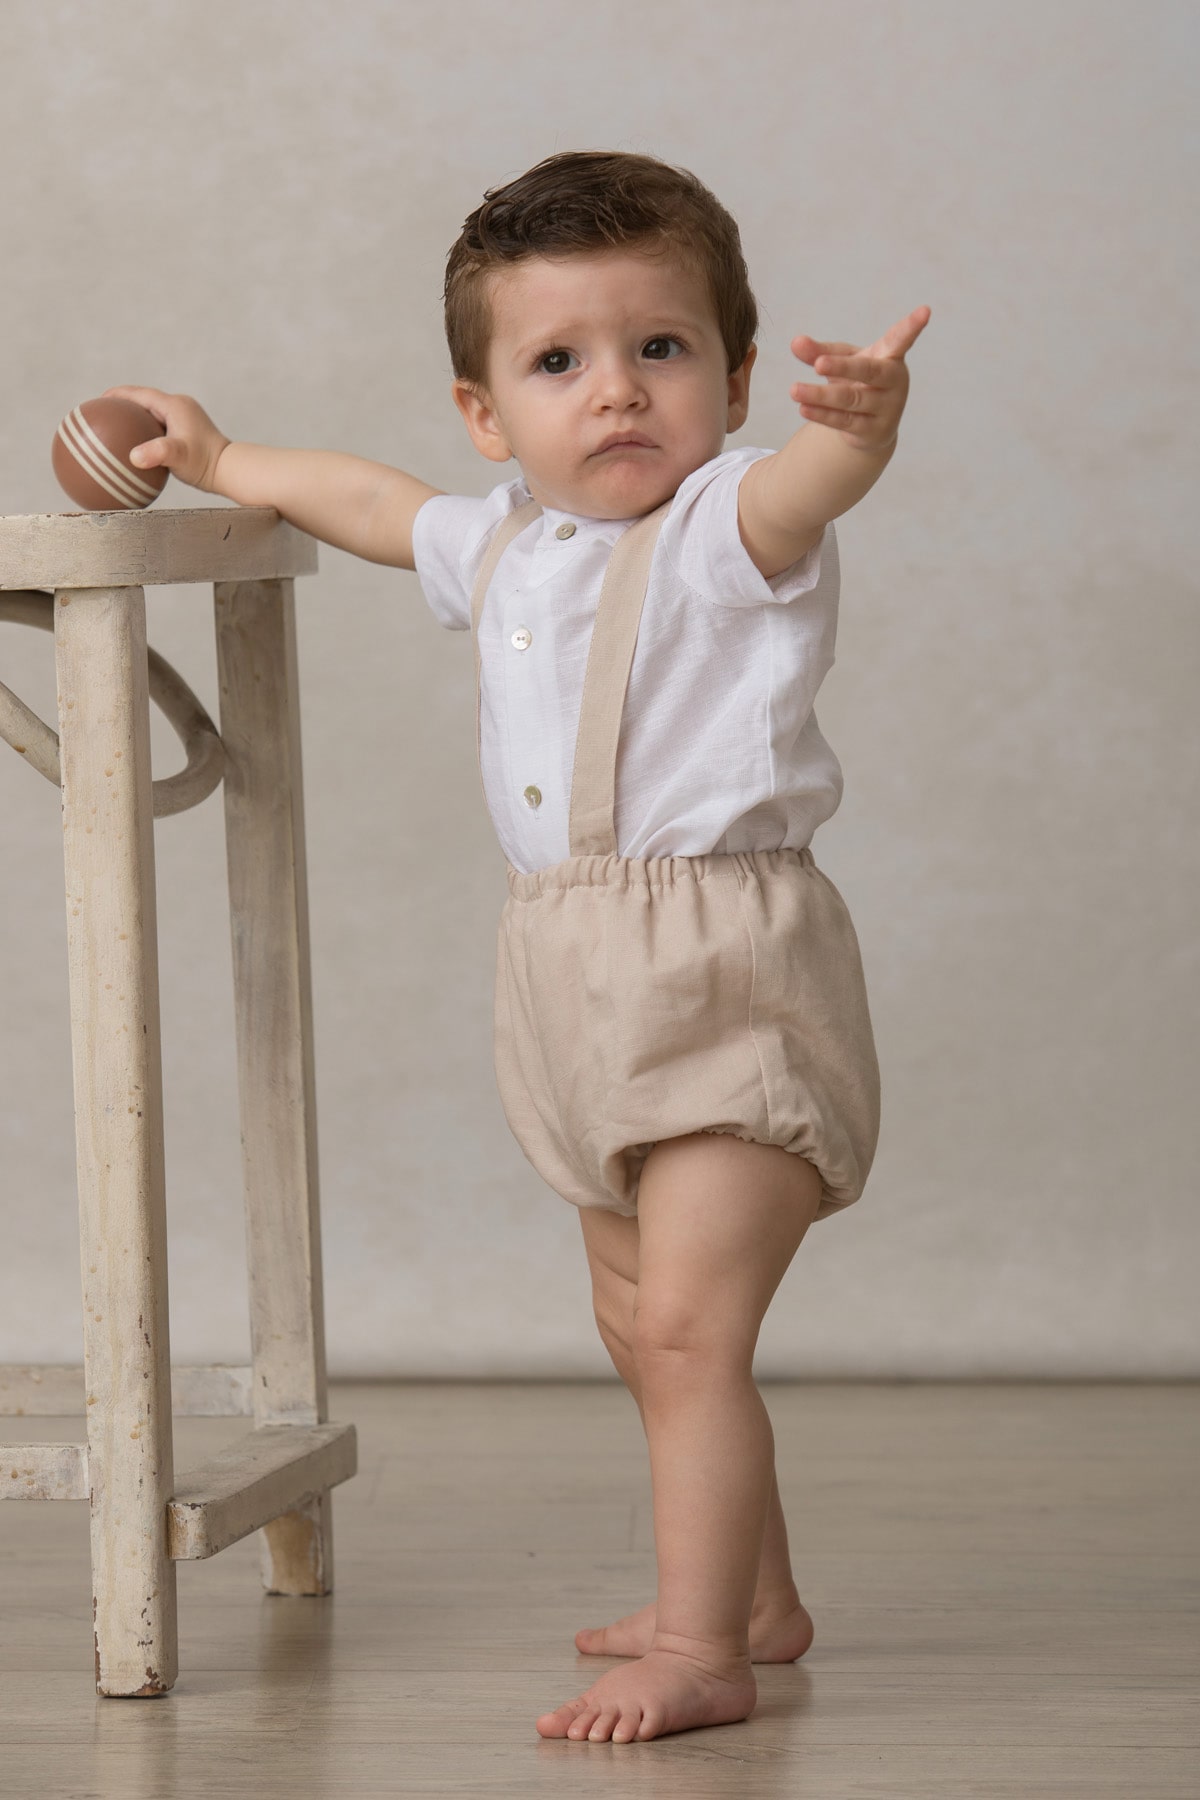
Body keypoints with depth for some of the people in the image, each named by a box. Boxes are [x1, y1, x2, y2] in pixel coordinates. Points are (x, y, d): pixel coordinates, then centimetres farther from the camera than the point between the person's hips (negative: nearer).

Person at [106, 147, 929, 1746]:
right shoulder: (503, 549, 11)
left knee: (688, 1326, -15)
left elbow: (808, 484, -37)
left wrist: (859, 420, -59)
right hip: (586, 989, 9)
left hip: (730, 982, -9)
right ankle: (751, 1596, 34)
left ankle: (703, 1652, -9)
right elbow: (370, 499, 32)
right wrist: (218, 458, 43)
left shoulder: (726, 532, -13)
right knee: (643, 1325, 19)